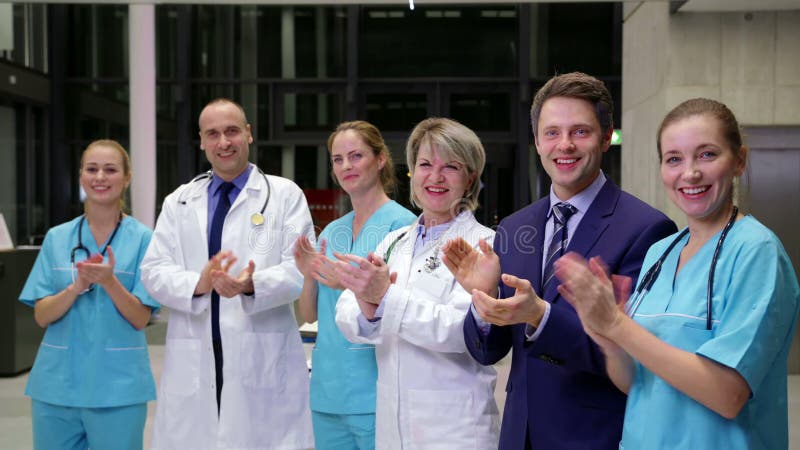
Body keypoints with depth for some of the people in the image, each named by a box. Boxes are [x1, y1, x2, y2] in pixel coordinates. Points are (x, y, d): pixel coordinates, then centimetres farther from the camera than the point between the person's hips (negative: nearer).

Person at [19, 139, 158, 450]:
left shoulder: (141, 238, -4)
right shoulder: (56, 238, 4)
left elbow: (141, 319, -7)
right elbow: (42, 316, 0)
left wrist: (108, 281, -23)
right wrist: (78, 286, -17)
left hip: (118, 385, -2)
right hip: (56, 382, 3)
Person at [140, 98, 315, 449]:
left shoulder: (285, 194, 5)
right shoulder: (178, 202, 14)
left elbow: (299, 268, -5)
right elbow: (154, 271, 5)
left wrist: (252, 285, -25)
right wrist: (198, 283, -16)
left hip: (263, 361, -2)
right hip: (193, 362, 3)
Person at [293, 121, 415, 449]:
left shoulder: (400, 223, -8)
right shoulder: (331, 231, 11)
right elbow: (310, 315, 12)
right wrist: (309, 276, -7)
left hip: (374, 393, -6)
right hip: (328, 390, 6)